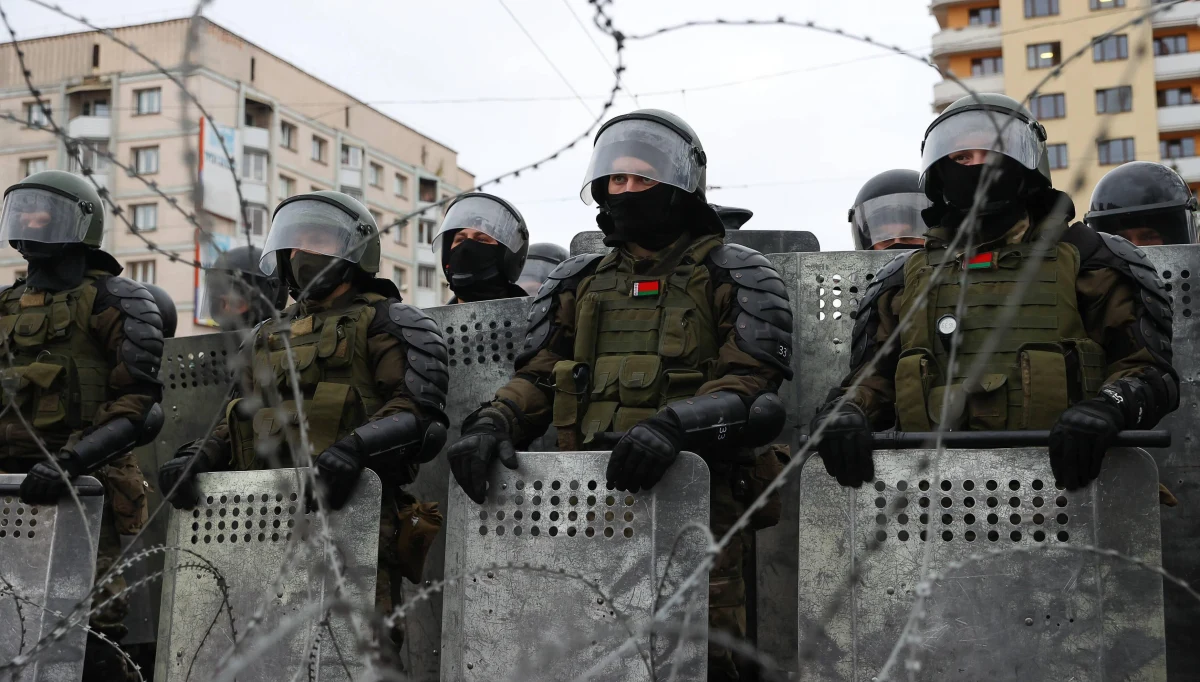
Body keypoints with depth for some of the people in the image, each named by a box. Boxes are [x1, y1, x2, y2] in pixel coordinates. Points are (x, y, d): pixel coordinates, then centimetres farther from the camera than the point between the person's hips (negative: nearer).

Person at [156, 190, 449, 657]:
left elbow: (417, 409, -8)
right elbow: (243, 418, 27)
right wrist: (196, 457, 6)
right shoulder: (268, 337, 27)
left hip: (350, 513, -6)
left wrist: (354, 448, -25)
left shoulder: (381, 322, 5)